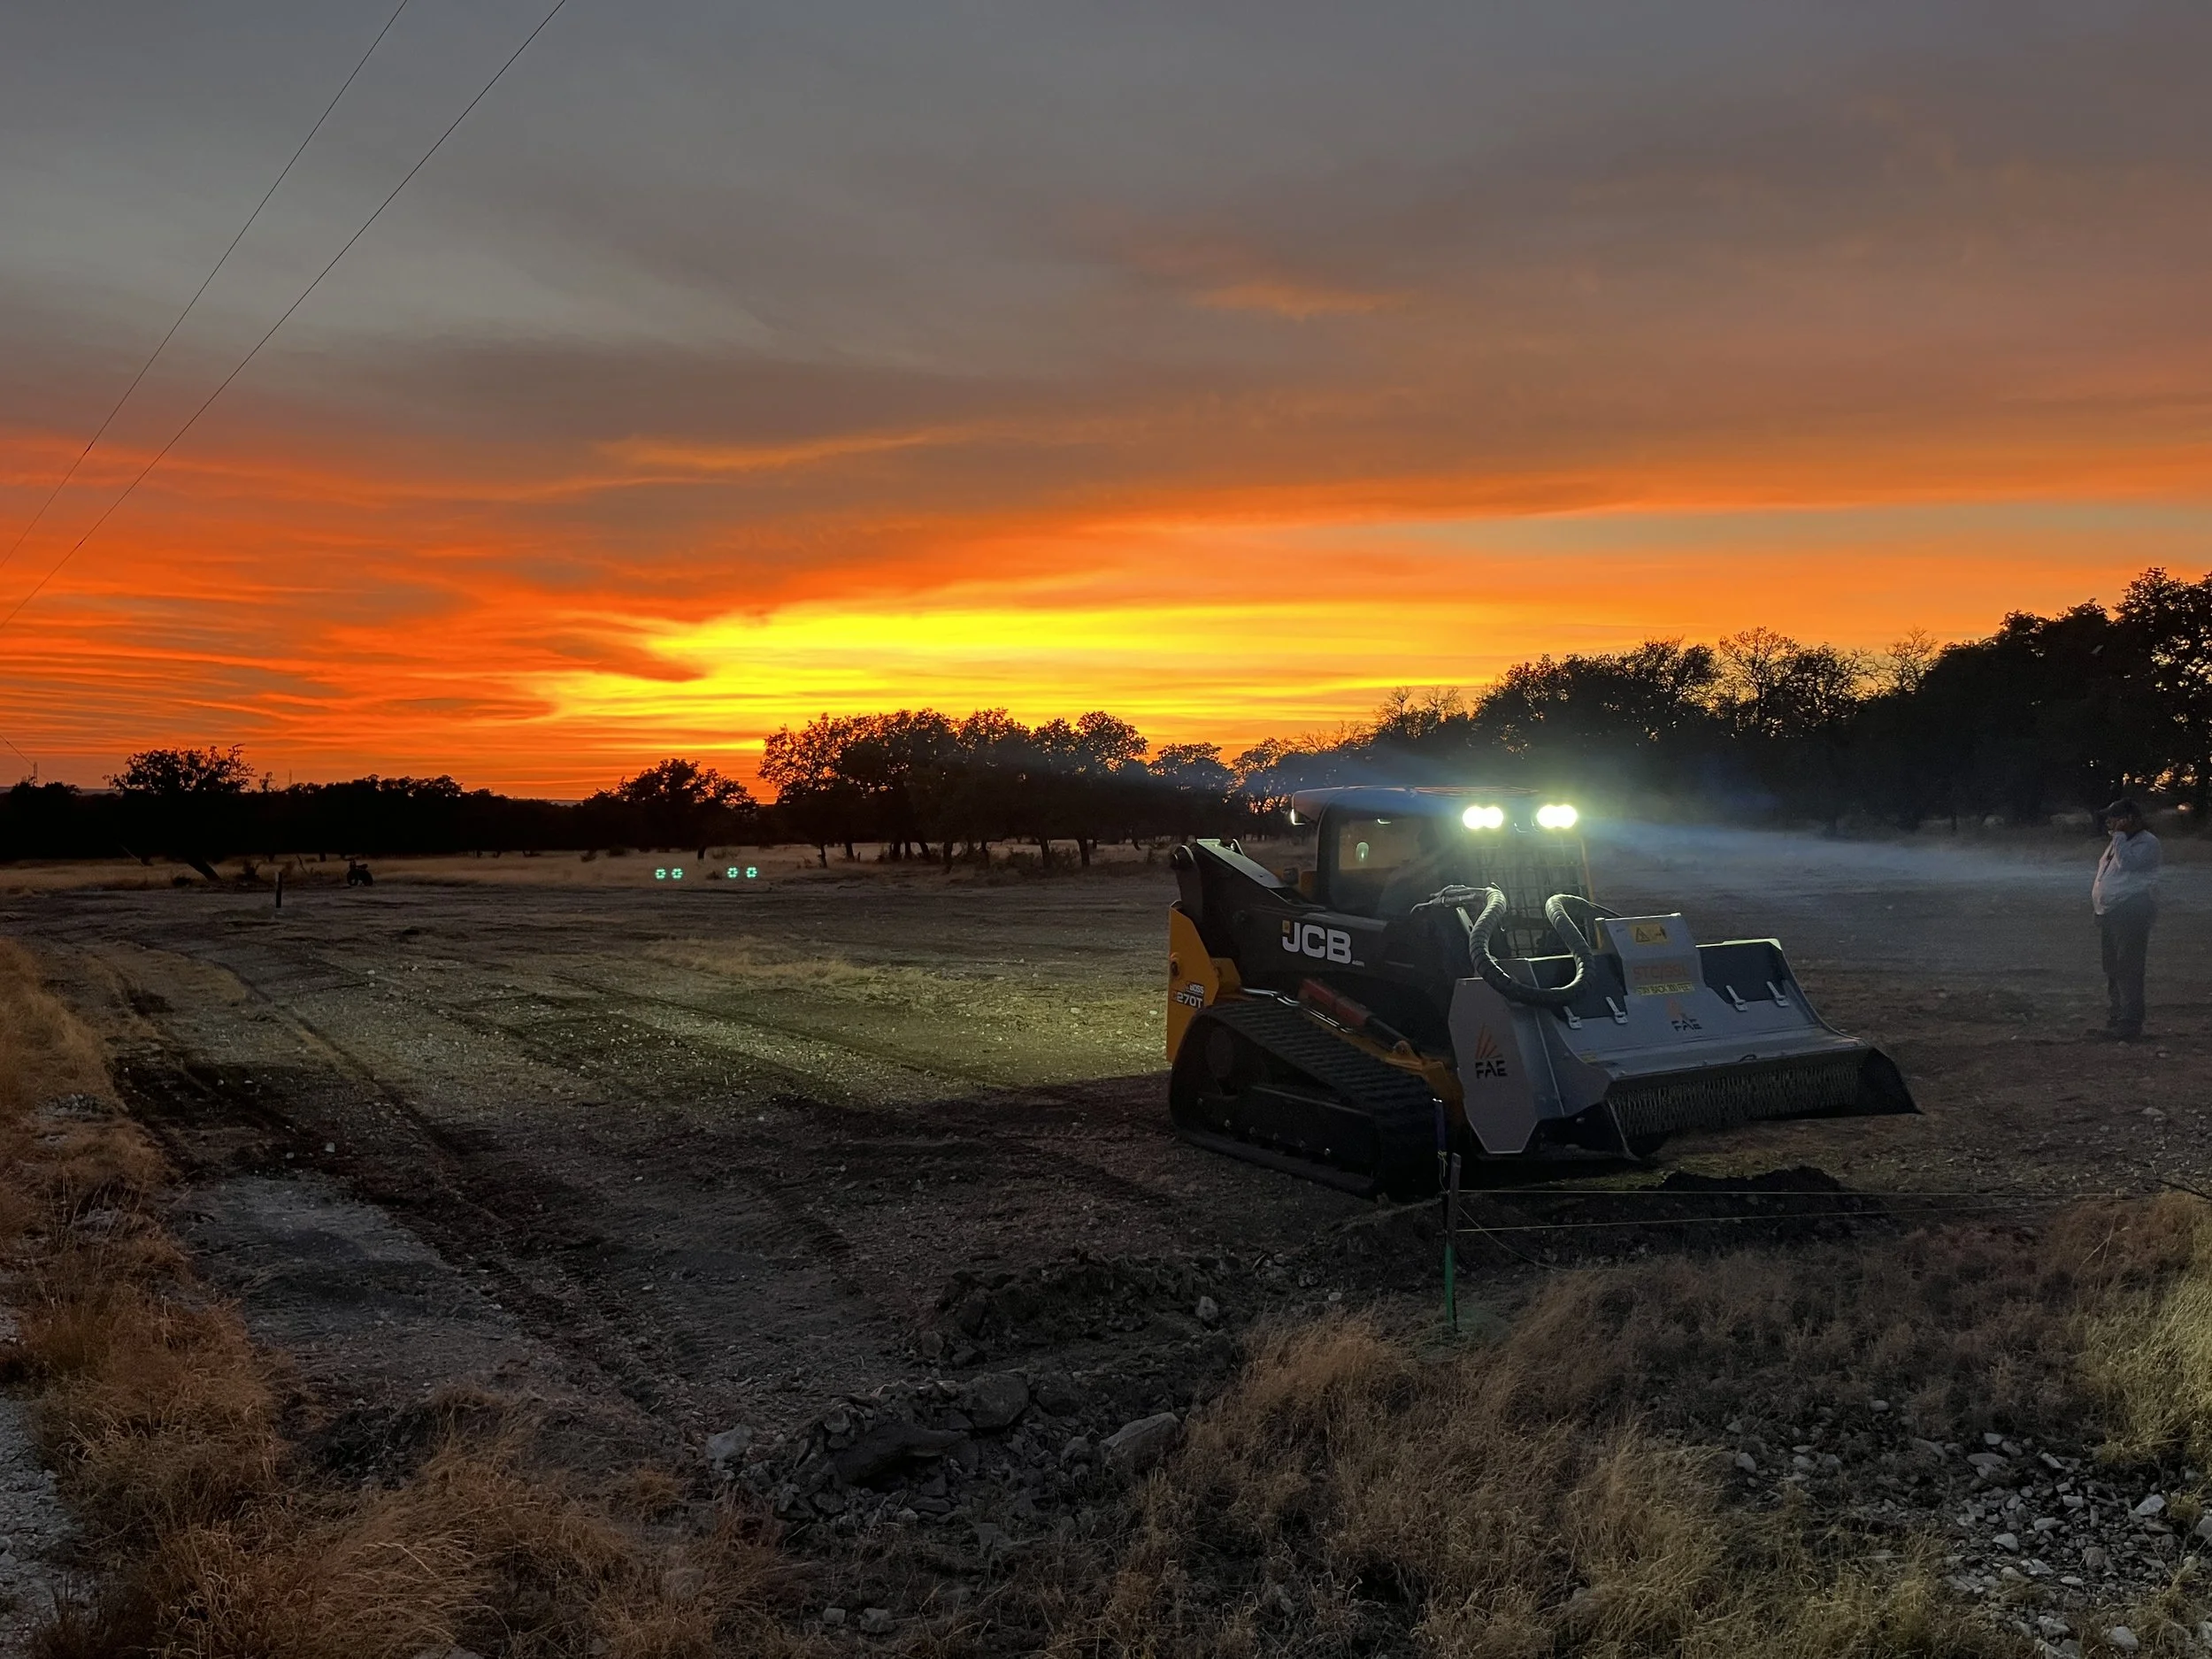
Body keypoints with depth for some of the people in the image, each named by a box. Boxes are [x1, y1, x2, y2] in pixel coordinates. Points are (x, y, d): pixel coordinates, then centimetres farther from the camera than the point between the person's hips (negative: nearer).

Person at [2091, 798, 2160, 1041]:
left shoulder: (2147, 842, -8)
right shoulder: (2118, 842, 19)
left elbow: (2128, 863, -24)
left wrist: (2120, 835, -17)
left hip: (2131, 913, -10)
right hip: (2110, 912, 10)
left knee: (2127, 969, -11)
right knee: (2112, 968, 14)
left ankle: (2129, 1024, -10)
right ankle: (2118, 1015, 23)